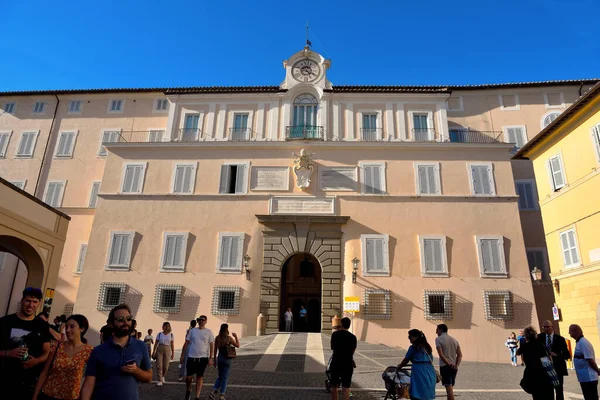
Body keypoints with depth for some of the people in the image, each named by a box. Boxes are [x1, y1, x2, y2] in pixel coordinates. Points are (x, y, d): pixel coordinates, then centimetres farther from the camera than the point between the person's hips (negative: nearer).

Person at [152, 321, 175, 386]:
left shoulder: (171, 335, 2)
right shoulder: (159, 334, 2)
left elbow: (172, 345, 3)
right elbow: (156, 343, 5)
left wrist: (173, 353, 2)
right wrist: (154, 352, 1)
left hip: (167, 350, 0)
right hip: (159, 349, 0)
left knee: (165, 366, 3)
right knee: (159, 365, -5)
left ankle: (162, 376, 34)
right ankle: (160, 380, 5)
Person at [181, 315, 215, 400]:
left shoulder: (208, 332, 0)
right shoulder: (192, 331, 5)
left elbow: (212, 346, -2)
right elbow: (186, 343, 9)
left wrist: (210, 358, -9)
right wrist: (182, 356, 6)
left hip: (203, 358, -1)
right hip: (191, 357, 2)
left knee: (200, 377, 5)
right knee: (188, 377, 4)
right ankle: (188, 390, 33)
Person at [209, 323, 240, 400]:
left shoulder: (217, 338, -2)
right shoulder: (229, 338, -12)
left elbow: (215, 349, 4)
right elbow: (238, 345, -4)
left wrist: (214, 359, 13)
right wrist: (236, 336, 4)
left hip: (219, 358, 4)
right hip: (227, 359, -4)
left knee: (220, 377, 19)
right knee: (225, 377, 7)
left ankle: (213, 393, 8)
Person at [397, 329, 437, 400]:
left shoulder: (413, 347, -4)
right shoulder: (427, 347, 15)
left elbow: (406, 360, 4)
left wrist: (400, 366, 23)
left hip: (419, 374, -7)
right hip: (430, 374, 8)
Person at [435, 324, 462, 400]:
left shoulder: (438, 339, -5)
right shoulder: (454, 340, 14)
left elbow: (441, 354, -15)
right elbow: (460, 355, 6)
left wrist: (448, 364, -14)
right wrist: (456, 365, -3)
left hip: (445, 366, -6)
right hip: (454, 367, 6)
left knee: (449, 387, -7)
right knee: (450, 387, 16)